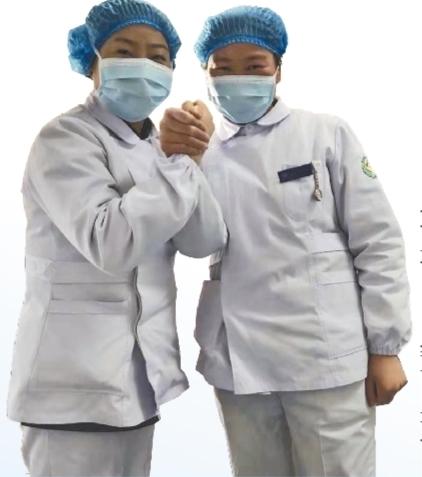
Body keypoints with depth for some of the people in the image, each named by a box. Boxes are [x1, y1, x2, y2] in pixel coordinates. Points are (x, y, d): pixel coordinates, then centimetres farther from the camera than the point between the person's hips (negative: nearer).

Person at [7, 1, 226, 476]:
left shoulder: (156, 147, 11)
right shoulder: (64, 139, -11)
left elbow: (206, 241, -1)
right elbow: (110, 243, -26)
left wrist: (185, 157, -14)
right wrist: (181, 161, -18)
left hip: (140, 371, 7)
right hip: (78, 378, -7)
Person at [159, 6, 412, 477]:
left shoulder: (327, 134, -1)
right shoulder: (202, 150, 8)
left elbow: (378, 242, -1)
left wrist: (384, 347, -3)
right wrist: (172, 156, -16)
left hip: (325, 356, -3)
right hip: (237, 361, 3)